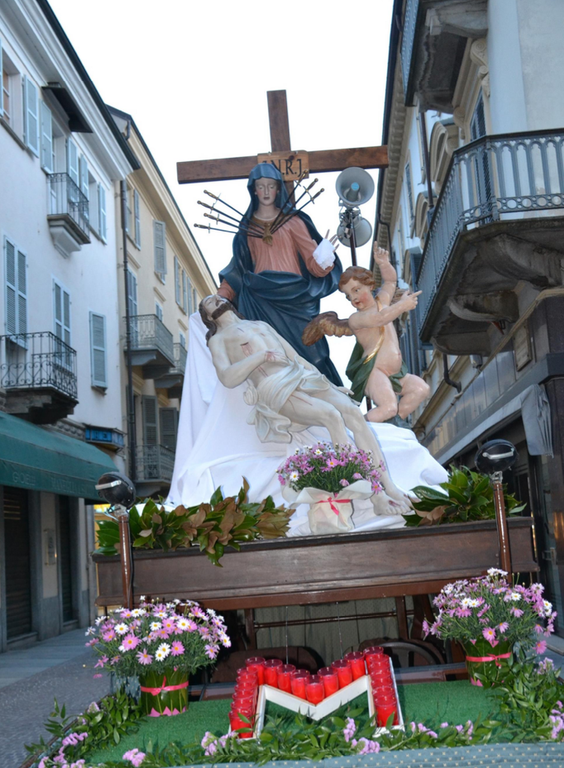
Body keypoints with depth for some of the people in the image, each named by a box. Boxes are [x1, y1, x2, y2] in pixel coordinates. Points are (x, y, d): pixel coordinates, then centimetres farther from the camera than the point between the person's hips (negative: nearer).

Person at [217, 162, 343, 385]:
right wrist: (219, 299, 4)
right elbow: (238, 269, 16)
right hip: (262, 301, 1)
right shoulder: (247, 227, 16)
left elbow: (313, 262, 3)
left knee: (307, 351, -11)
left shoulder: (293, 221, 9)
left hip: (293, 297, -1)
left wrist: (324, 260, -20)